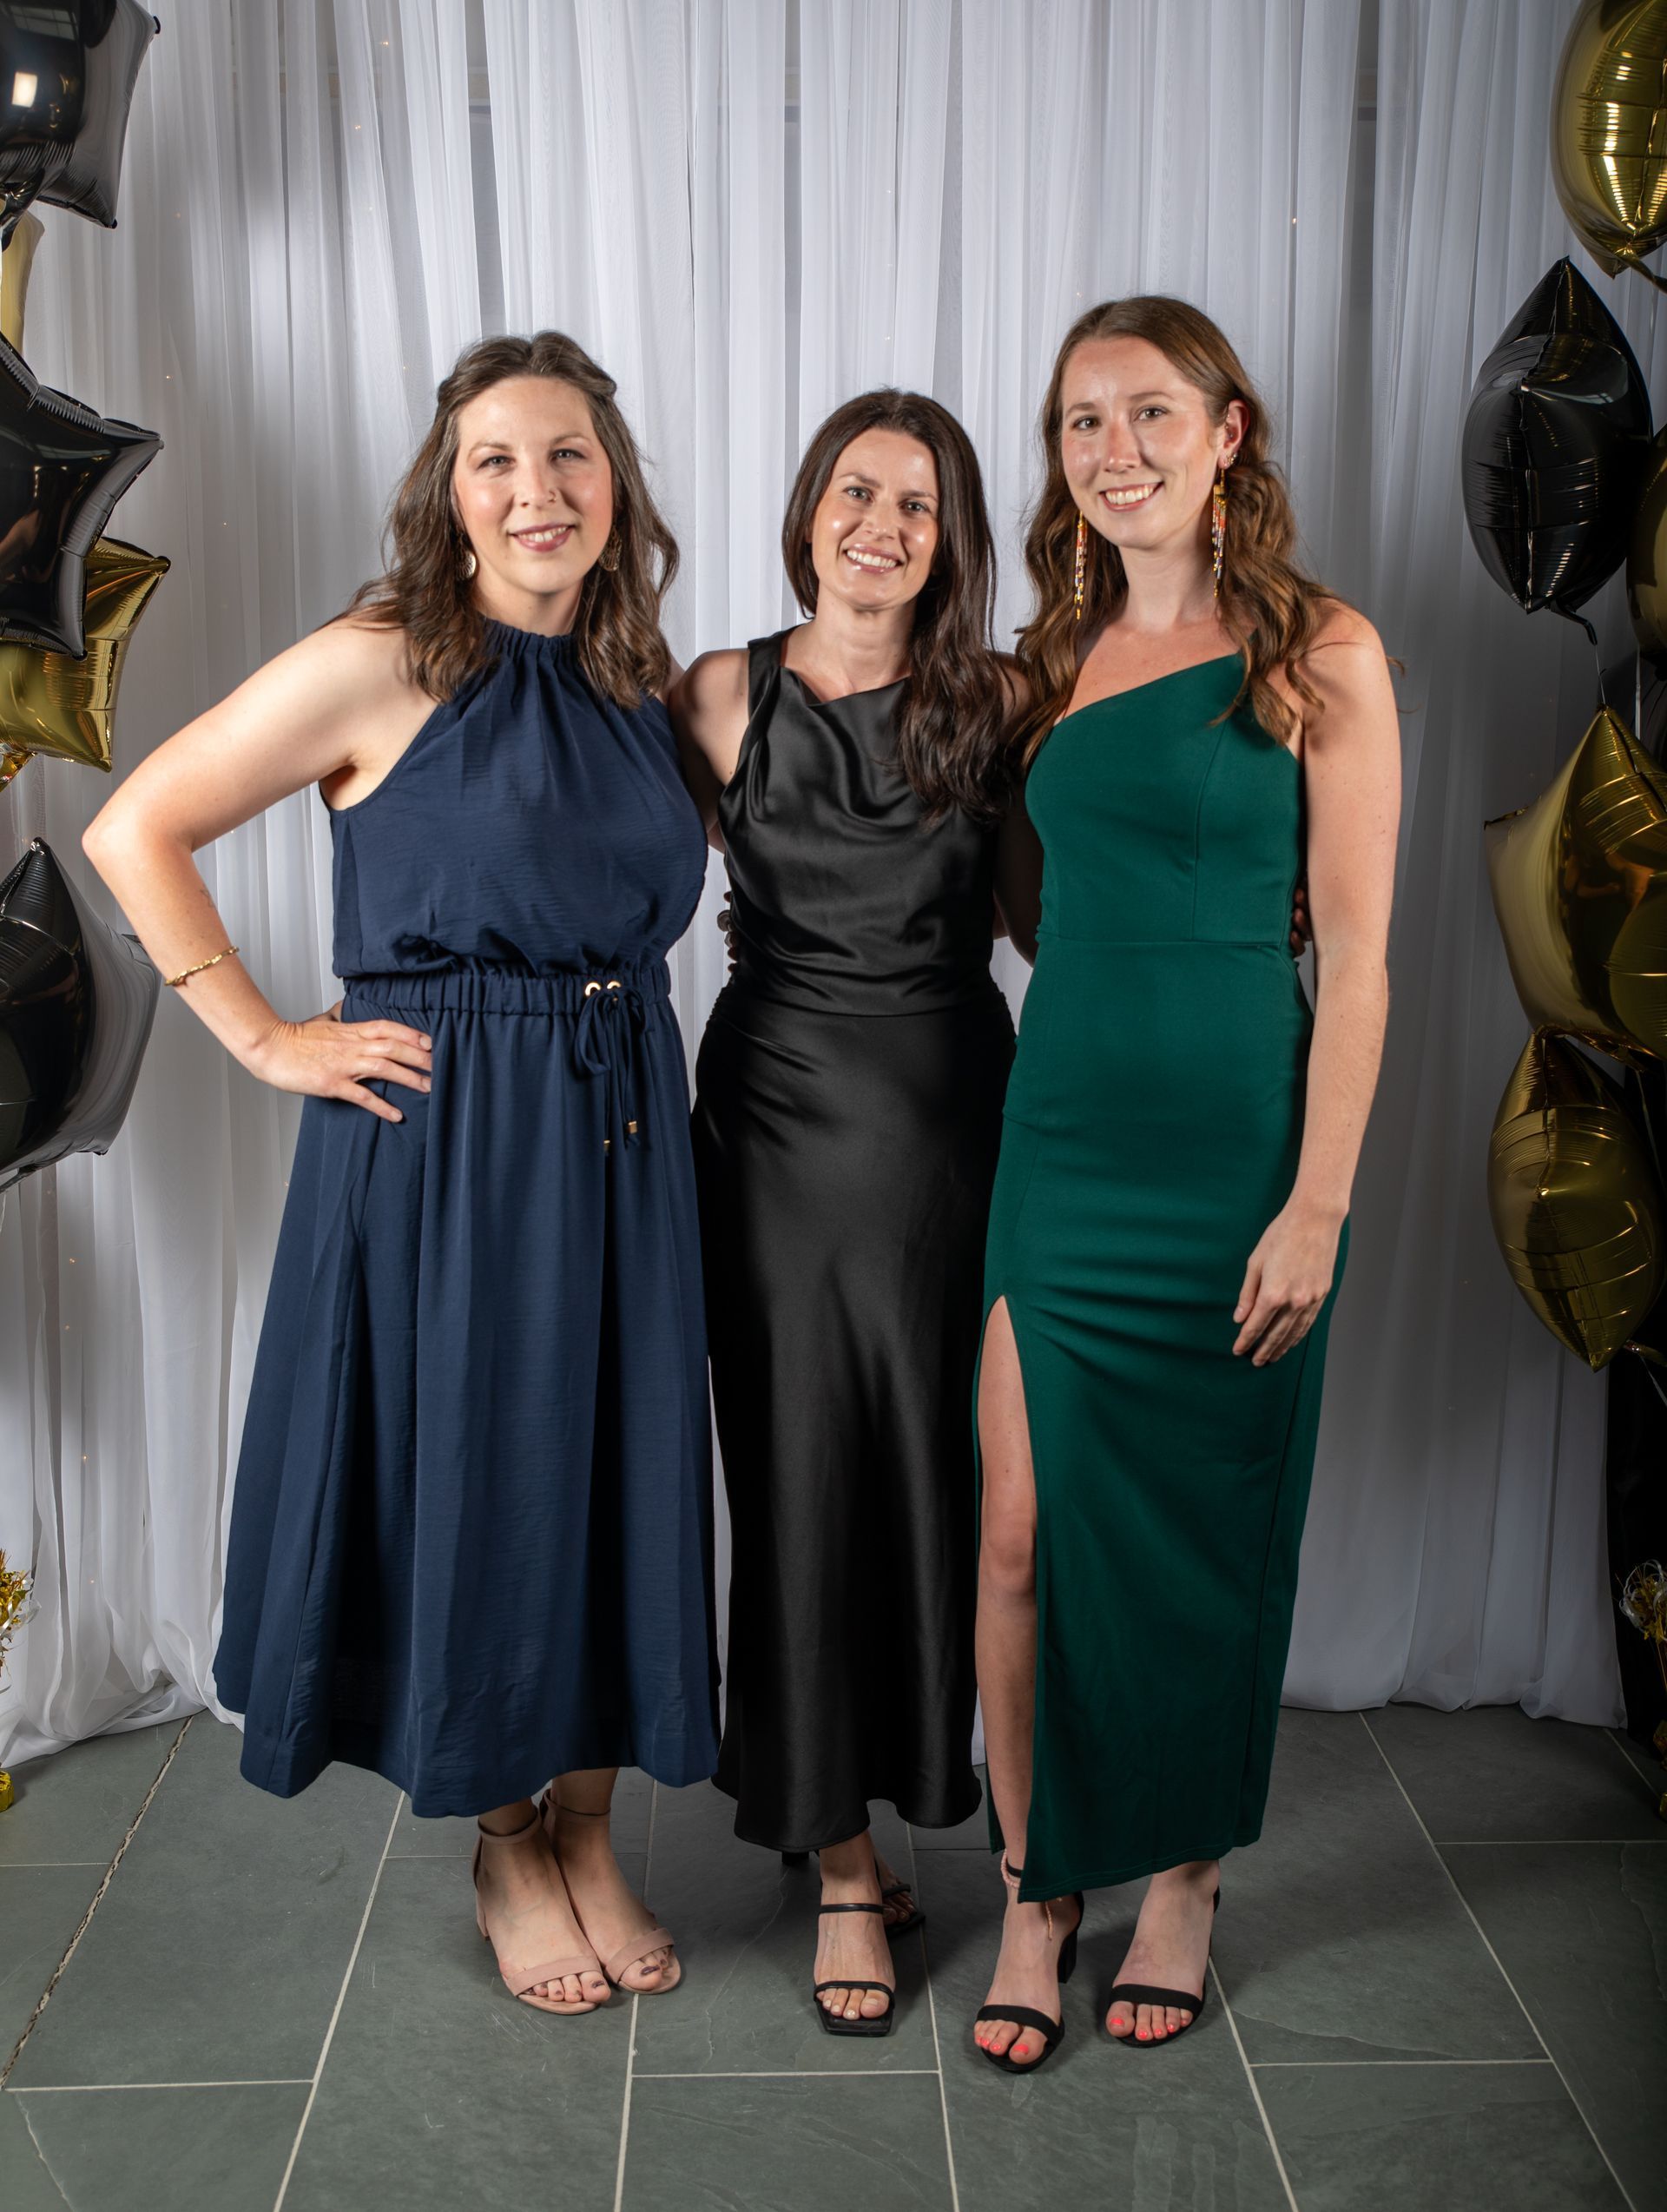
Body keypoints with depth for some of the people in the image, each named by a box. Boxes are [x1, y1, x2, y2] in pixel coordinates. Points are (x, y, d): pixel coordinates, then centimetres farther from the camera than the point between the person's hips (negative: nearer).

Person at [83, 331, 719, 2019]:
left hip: (621, 1131, 5)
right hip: (439, 1135, -5)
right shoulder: (380, 665, -7)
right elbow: (134, 832, -5)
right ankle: (504, 1850, 27)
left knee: (617, 1472, 9)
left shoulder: (636, 684, 10)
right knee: (469, 1471, 5)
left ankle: (586, 1832, 29)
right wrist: (269, 1039, -8)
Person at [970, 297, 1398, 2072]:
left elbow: (1354, 956, -7)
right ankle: (1037, 1891, 21)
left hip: (1233, 1143, -3)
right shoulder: (1059, 658, 10)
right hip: (1060, 1134, 4)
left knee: (1208, 1536, 8)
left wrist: (1318, 1204, -12)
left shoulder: (1320, 655, -3)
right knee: (1024, 1532, 2)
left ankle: (1184, 1883, 29)